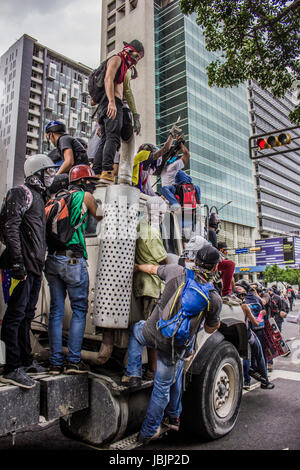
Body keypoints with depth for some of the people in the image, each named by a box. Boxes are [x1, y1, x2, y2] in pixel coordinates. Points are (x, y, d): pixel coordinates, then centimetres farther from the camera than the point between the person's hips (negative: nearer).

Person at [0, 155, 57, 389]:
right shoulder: (22, 193, -5)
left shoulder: (38, 196, 22)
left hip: (35, 266, 9)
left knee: (27, 315, 15)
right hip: (23, 266, -9)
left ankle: (26, 360, 27)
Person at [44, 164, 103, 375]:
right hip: (73, 260, -6)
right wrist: (93, 200, 34)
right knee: (79, 310, 5)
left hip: (52, 260, 6)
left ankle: (56, 362, 14)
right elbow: (100, 216, 17)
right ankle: (74, 360, 6)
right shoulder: (85, 196, 2)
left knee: (56, 311, 9)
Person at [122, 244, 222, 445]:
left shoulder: (177, 271, -7)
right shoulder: (215, 298, -7)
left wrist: (136, 265, 33)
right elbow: (210, 329, 7)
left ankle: (133, 373, 27)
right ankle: (148, 432, 40)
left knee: (136, 329, 35)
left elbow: (152, 269, 12)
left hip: (153, 333, 0)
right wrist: (218, 323, 29)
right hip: (176, 347, 1)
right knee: (163, 387, 22)